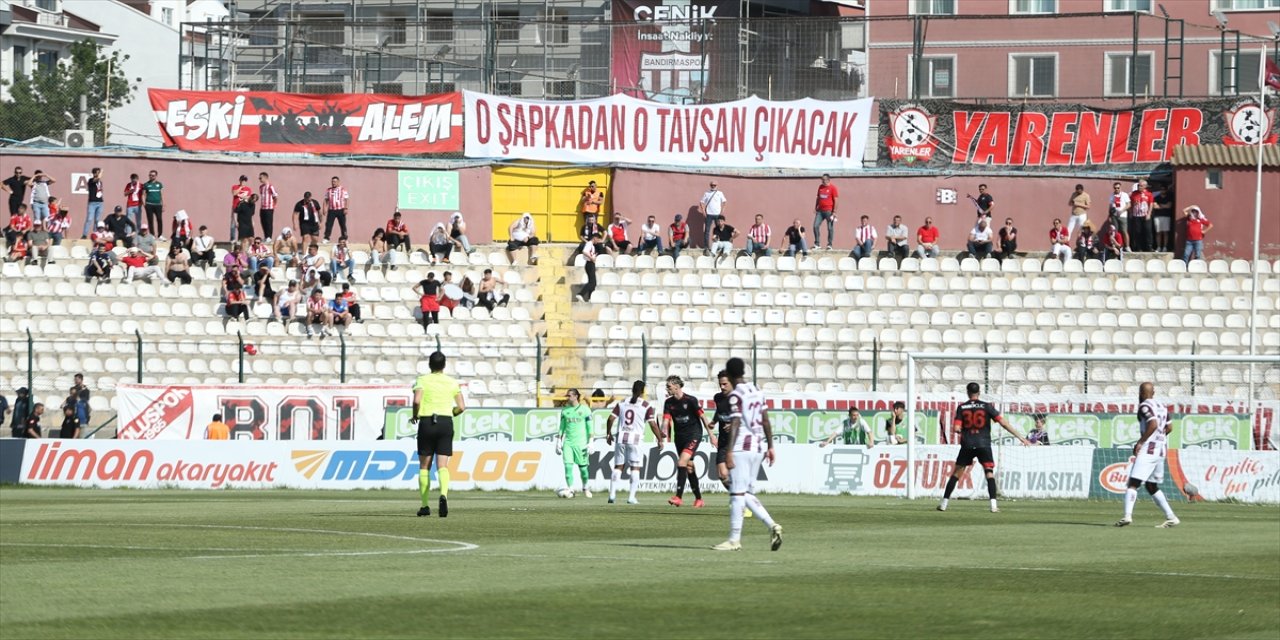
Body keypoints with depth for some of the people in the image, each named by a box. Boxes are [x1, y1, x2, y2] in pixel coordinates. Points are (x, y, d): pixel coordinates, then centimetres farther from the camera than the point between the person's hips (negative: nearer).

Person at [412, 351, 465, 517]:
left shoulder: (422, 380, -1)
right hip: (446, 422, 1)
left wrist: (415, 416, 1)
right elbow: (461, 407, 2)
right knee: (442, 466, -2)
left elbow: (417, 400, -17)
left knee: (424, 466, 10)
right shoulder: (452, 383, 6)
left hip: (426, 422, -1)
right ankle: (443, 494, -30)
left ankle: (425, 506, 10)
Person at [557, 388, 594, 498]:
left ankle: (585, 488, 25)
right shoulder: (565, 410, 9)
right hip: (568, 442, 3)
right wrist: (559, 441, 10)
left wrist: (591, 442, -6)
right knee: (568, 465, -11)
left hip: (581, 442, -3)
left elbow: (590, 427, -1)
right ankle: (570, 489, -10)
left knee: (582, 466, 4)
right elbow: (562, 427, 14)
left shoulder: (585, 409, -2)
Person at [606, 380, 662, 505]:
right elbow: (653, 424, -5)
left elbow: (611, 419, 5)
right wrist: (660, 440, 3)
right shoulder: (646, 406, -1)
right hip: (635, 439, -3)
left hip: (621, 438, 3)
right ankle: (632, 497, -3)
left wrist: (608, 434, 18)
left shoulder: (622, 403, 9)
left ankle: (612, 494, 4)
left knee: (618, 466, 10)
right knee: (635, 468, 3)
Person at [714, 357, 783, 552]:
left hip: (742, 448, -8)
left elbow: (735, 424, -18)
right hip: (758, 447, 8)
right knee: (747, 493, 15)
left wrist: (729, 451, -21)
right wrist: (770, 447, 20)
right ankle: (772, 525, 0)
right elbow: (766, 421, 15)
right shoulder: (757, 392, 13)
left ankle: (734, 539, -6)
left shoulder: (736, 395, -10)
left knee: (737, 493, -6)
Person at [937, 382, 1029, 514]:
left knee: (957, 472, 10)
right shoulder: (986, 406, 0)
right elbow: (1003, 422, -6)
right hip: (983, 444, -1)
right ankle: (993, 505, -15)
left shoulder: (961, 408, 2)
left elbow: (956, 428, -4)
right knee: (989, 473, -1)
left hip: (967, 445, 1)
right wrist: (1019, 436, -4)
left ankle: (944, 503, 11)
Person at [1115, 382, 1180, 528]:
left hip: (1148, 449, -8)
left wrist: (1140, 442, -18)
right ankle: (1171, 517, 12)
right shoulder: (1161, 407, 16)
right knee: (1152, 486, 17)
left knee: (1133, 483, -11)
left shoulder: (1144, 406, -9)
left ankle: (1127, 515, -26)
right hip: (1161, 449, 8)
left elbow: (1153, 424, -22)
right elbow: (1169, 427, 21)